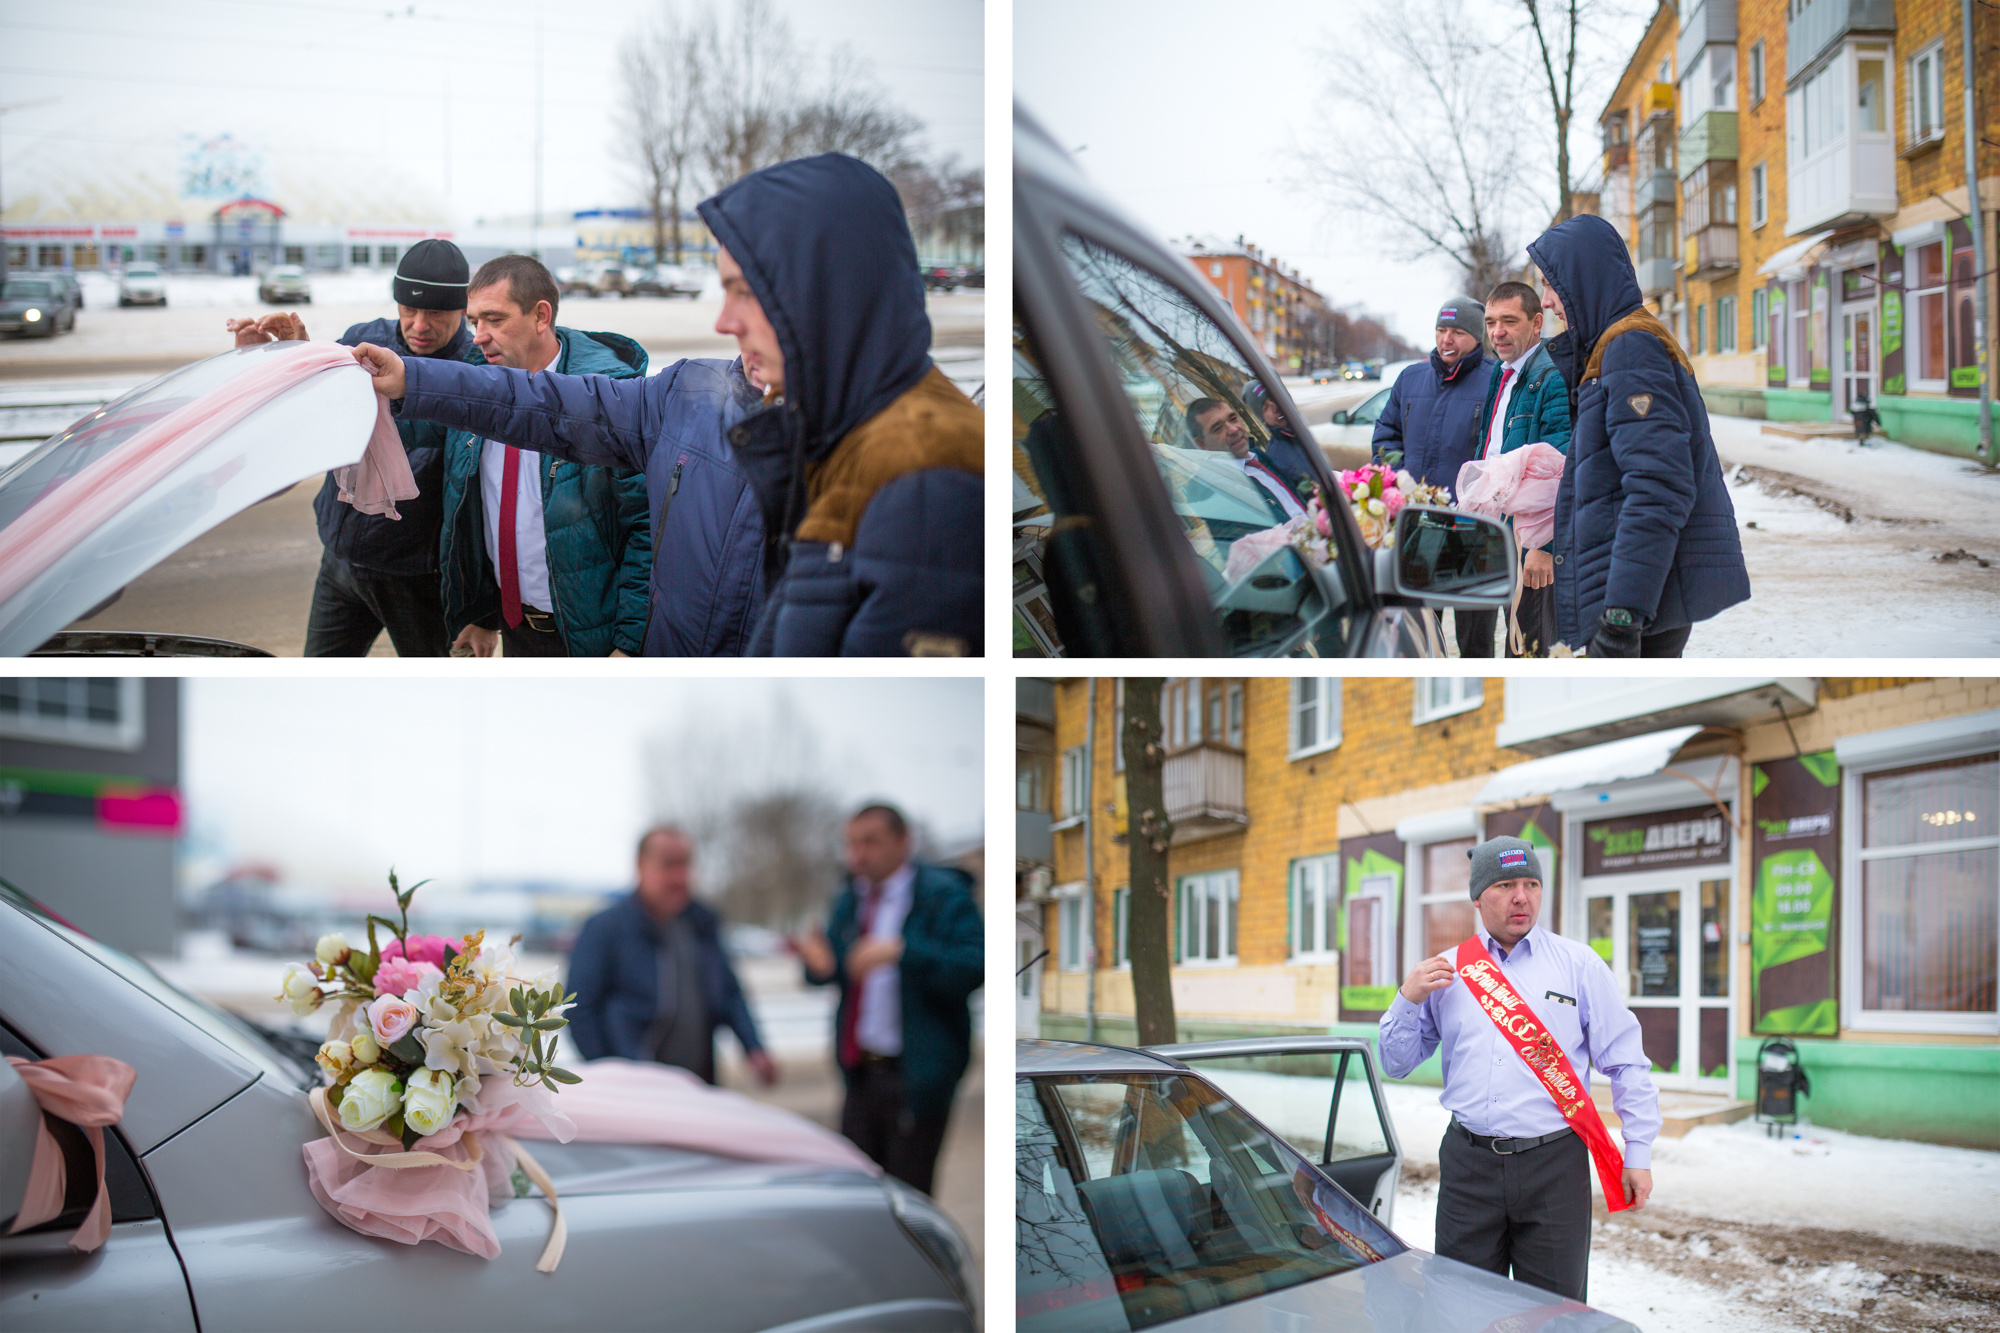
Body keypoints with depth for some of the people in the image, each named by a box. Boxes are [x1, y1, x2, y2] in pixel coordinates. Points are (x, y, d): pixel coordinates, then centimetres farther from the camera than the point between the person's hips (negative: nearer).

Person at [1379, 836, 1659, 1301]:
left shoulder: (1580, 966, 5)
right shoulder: (1446, 971, 10)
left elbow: (1626, 1063, 6)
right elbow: (1395, 1063, 14)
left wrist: (1638, 1154, 0)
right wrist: (1408, 999, -3)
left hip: (1554, 1164, -2)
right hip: (1469, 1164, 2)